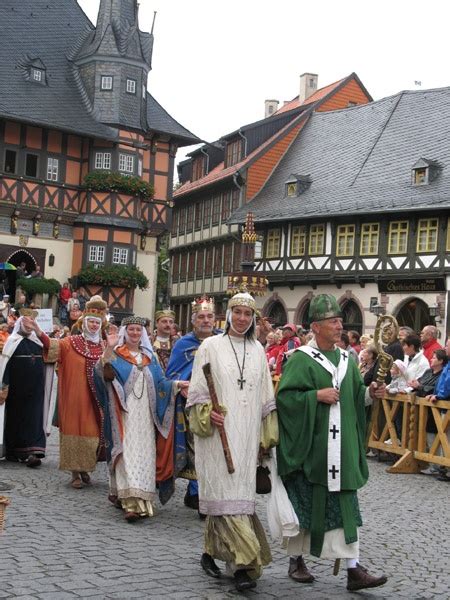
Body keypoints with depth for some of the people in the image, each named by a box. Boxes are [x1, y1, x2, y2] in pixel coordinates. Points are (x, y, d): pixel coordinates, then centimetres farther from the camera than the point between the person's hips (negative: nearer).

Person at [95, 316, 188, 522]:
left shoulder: (149, 357, 17)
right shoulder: (116, 354, 3)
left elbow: (160, 382, 15)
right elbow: (104, 372, -16)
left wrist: (177, 384, -2)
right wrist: (109, 348, -29)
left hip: (145, 414, 5)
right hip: (124, 412, -5)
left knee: (144, 453, 2)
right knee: (128, 452, -13)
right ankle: (131, 502, -19)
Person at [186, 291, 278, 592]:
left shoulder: (258, 350, 11)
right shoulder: (211, 346, 0)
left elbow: (266, 396, 14)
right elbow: (197, 390, 1)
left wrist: (268, 434, 10)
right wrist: (208, 412, -17)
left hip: (246, 436, 4)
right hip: (218, 432, -4)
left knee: (239, 493, 6)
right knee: (227, 494, -9)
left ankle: (211, 551, 22)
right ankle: (245, 562, -10)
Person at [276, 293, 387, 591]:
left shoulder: (347, 359, 10)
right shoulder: (301, 359, -8)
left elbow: (355, 394, 18)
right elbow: (284, 396, -12)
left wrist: (369, 393, -2)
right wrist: (317, 395, -19)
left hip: (342, 445, 5)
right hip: (310, 444, -5)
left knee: (346, 504, 3)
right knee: (305, 502, 7)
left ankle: (354, 569, 5)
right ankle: (296, 560, 24)